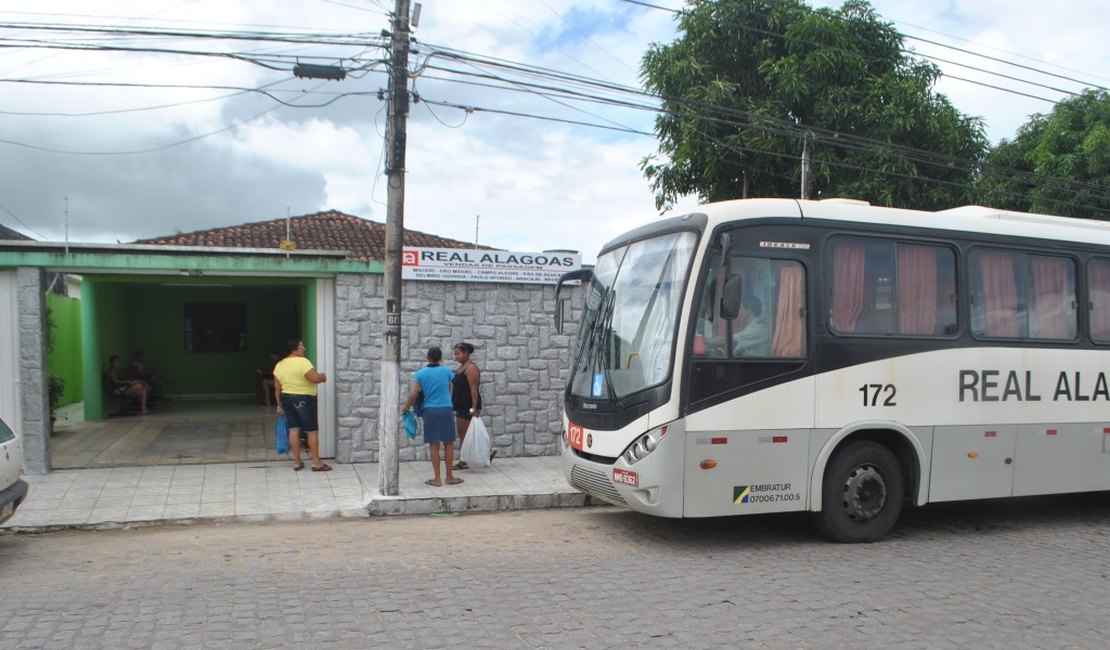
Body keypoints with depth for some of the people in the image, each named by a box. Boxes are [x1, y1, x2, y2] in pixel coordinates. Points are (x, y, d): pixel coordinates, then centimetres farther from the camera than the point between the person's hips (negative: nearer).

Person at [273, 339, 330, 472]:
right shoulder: (302, 362, -17)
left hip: (287, 399, 7)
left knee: (293, 429, 10)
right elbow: (315, 378, -22)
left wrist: (279, 405, 16)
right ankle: (316, 463, 3)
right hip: (303, 400, -7)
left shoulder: (279, 365, 6)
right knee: (312, 430, 1)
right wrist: (323, 376, -1)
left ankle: (297, 462, 13)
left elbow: (277, 388, 9)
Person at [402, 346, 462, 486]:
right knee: (449, 444, 8)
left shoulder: (420, 373, 0)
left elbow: (413, 395, -3)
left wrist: (405, 407, 13)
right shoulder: (447, 371, 1)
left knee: (434, 445, 6)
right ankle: (450, 477, 14)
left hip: (429, 411, 1)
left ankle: (437, 479, 9)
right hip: (446, 410, 0)